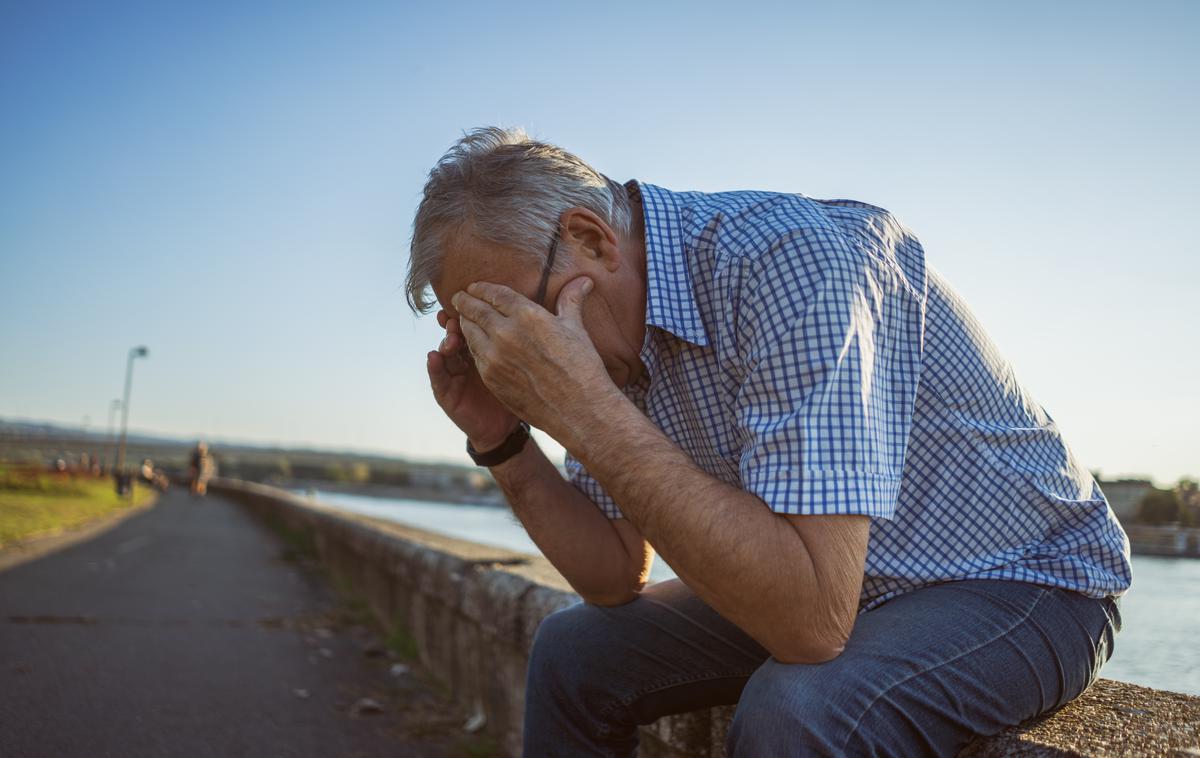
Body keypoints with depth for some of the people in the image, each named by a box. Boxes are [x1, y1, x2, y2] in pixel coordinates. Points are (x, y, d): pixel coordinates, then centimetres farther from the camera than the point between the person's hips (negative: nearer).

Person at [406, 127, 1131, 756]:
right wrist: (501, 440, -11)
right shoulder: (613, 320, -4)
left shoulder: (787, 258, -30)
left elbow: (812, 617, -38)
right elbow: (617, 579, 2)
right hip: (829, 586, 8)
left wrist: (583, 410, -37)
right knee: (573, 651, 6)